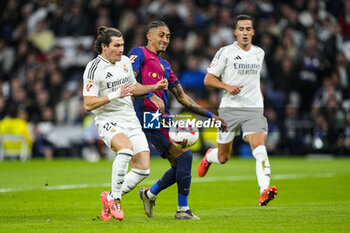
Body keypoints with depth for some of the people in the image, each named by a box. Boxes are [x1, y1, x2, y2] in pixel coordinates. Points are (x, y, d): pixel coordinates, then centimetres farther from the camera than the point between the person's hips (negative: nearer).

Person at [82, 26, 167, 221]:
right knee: (126, 147, -37)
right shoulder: (94, 68, -12)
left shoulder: (125, 61, 10)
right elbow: (88, 104, -15)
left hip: (131, 120, 7)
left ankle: (111, 198, 18)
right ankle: (115, 199, -22)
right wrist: (115, 95, -23)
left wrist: (155, 87, 10)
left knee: (143, 169, -3)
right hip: (108, 121, -7)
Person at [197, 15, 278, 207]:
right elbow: (208, 79, -1)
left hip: (254, 109, 2)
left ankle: (264, 191, -32)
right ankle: (209, 156, 45)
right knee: (223, 157, 9)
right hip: (230, 109, -2)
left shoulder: (259, 53, 13)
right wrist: (227, 86, -17)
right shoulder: (226, 52, -2)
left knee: (260, 150, -21)